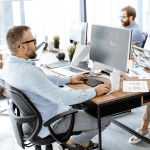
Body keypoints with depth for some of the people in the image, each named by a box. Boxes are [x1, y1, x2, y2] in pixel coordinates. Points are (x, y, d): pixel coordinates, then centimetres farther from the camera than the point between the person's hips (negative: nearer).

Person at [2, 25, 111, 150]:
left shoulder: (9, 65, -2)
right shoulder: (29, 72, -35)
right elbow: (63, 97, -32)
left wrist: (69, 79, 15)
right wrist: (94, 91, -19)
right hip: (49, 123, -10)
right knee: (105, 119, -2)